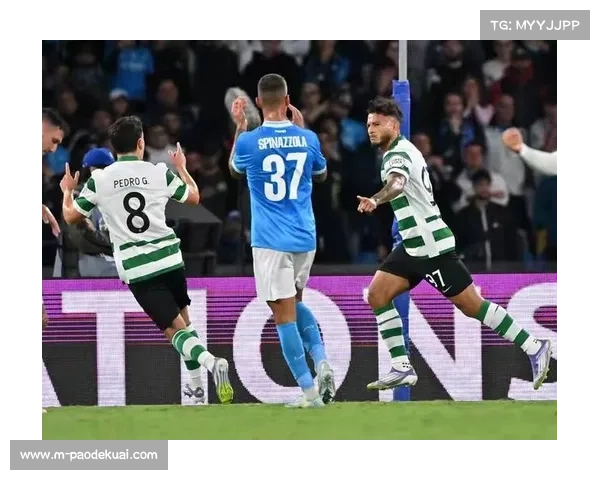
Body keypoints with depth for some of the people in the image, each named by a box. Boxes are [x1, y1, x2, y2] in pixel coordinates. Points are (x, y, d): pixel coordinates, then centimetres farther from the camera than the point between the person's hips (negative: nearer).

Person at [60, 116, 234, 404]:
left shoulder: (98, 181, -3)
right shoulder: (160, 173, 0)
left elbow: (71, 216, 10)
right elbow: (193, 198, 17)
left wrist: (67, 191, 31)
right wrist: (181, 168, 34)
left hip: (135, 269, -2)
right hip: (170, 259, 2)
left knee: (175, 329, -3)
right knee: (184, 320, 23)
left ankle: (210, 362, -30)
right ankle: (196, 386, 25)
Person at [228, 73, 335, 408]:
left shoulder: (249, 141, -9)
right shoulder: (307, 139, -1)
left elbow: (235, 169, 15)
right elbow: (322, 176, 21)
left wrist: (240, 128, 24)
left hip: (270, 241, -4)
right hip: (305, 239, 4)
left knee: (284, 315, -2)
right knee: (295, 304, 24)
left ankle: (310, 391, -6)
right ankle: (321, 362, 3)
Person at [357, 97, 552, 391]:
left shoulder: (398, 154, -18)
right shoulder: (401, 151, 13)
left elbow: (397, 183, -42)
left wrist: (374, 200, -60)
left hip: (431, 246, -10)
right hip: (414, 246, 10)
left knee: (472, 306, -7)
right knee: (377, 295, 0)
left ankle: (534, 348, 1)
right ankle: (401, 368, 0)